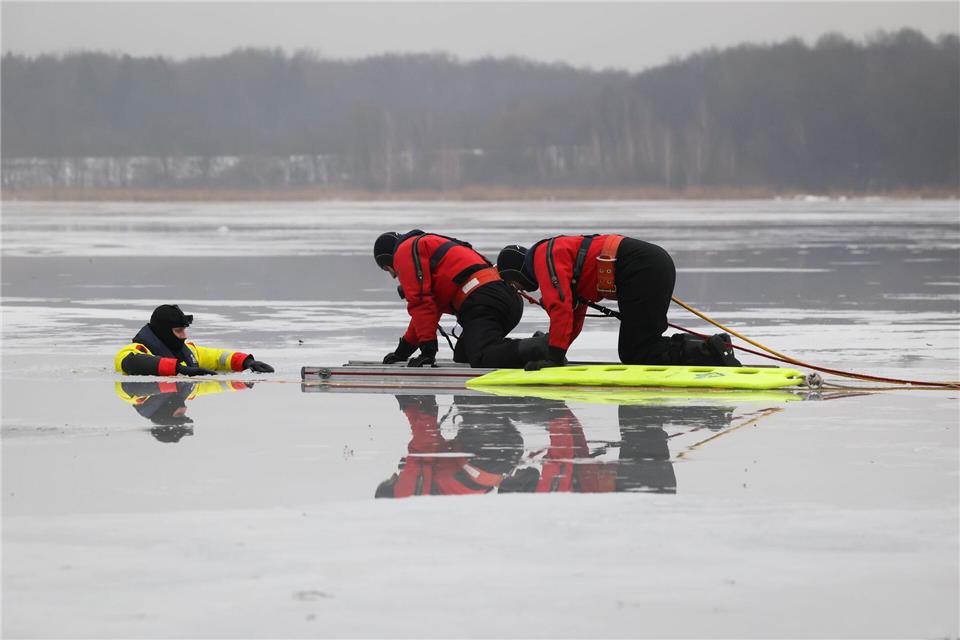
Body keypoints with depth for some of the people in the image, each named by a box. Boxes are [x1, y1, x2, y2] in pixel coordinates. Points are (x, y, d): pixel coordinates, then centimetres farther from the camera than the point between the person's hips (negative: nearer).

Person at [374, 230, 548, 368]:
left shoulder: (405, 250, 9)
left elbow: (420, 301, -4)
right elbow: (430, 307, 45)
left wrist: (427, 349, -5)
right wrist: (402, 351, 48)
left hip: (481, 301, -9)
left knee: (483, 360, -26)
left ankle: (544, 346, -45)